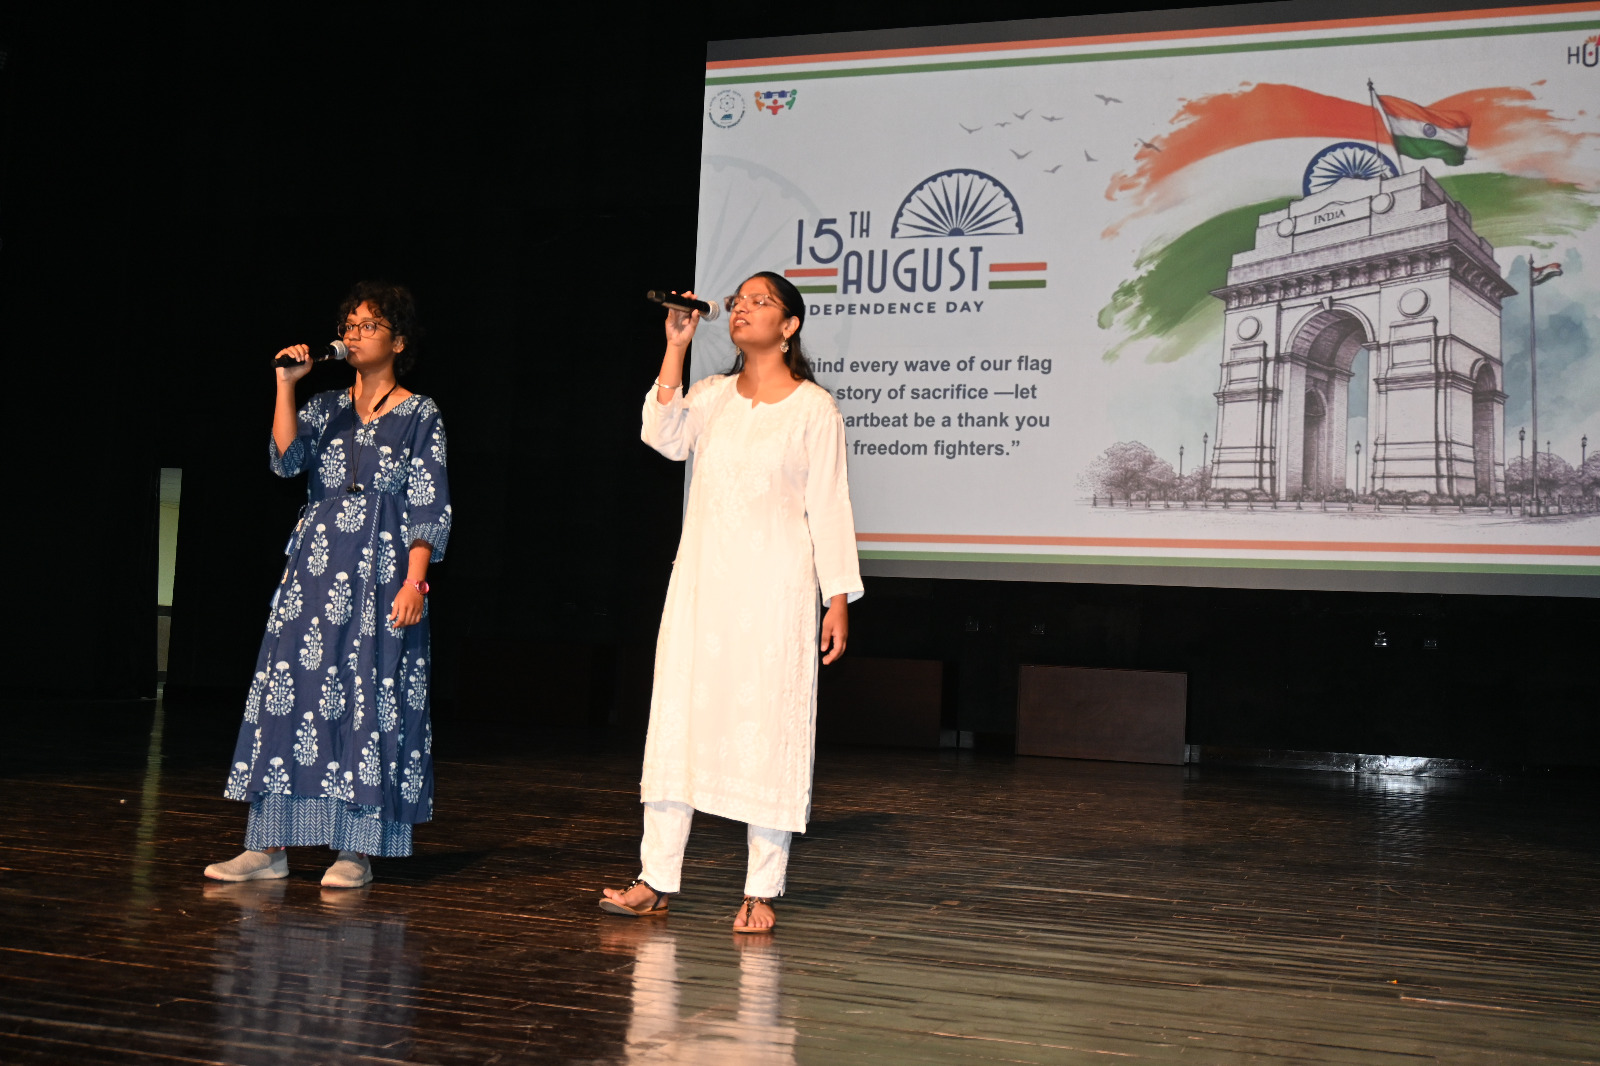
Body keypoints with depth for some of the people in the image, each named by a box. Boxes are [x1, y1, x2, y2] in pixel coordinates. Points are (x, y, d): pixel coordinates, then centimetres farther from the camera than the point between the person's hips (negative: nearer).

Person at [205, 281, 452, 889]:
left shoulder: (419, 416, 2)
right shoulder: (325, 409, 13)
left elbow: (429, 508, -3)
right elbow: (286, 461, -4)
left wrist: (414, 581, -13)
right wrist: (285, 385, -10)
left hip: (381, 576, -4)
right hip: (314, 573, 4)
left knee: (370, 700, -4)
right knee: (289, 692, -1)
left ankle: (357, 851, 3)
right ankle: (269, 847, 4)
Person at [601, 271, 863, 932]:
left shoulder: (814, 407, 1)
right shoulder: (711, 395, 12)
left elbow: (829, 505, 0)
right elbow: (665, 438, -8)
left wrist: (839, 597, -5)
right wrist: (676, 345, -9)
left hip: (773, 585, -4)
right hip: (702, 579, 4)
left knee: (767, 725, -2)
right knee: (678, 716, 2)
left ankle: (761, 892, 7)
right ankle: (656, 882, 8)